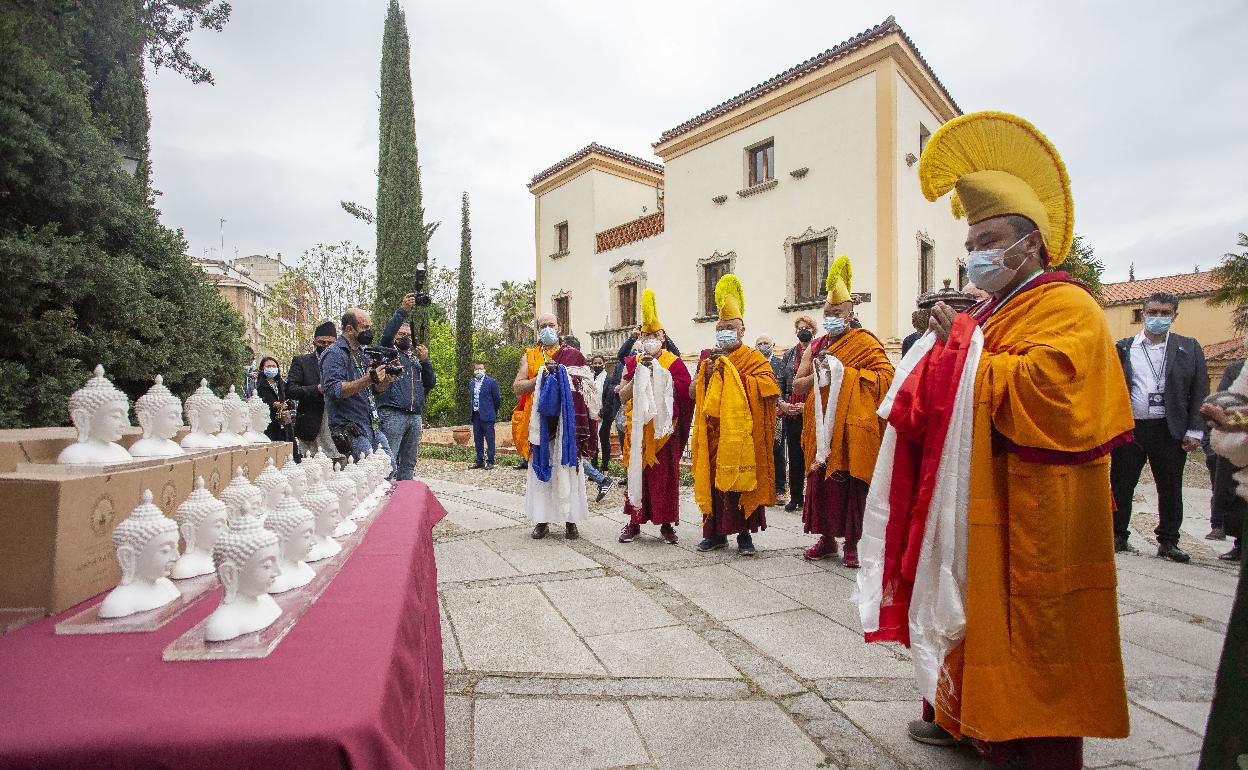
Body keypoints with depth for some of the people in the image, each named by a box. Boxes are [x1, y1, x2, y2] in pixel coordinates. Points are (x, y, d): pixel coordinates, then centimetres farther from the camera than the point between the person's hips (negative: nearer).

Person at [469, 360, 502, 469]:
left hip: (487, 415, -6)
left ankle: (490, 462, 2)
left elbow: (497, 399, -1)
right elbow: (472, 398, 17)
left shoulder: (491, 382, -6)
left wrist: (493, 412, 6)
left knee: (489, 439, -3)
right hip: (476, 415, 6)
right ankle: (480, 461, 19)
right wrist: (472, 412, 13)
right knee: (477, 439, 11)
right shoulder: (472, 383, 11)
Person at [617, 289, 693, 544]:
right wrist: (639, 375, -8)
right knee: (636, 471, 3)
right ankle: (634, 521, 13)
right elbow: (623, 396, 3)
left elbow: (680, 394, -9)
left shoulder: (673, 363, 3)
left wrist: (657, 372, -12)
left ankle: (666, 523, 11)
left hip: (664, 428, -2)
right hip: (638, 427, 2)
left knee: (665, 474, 1)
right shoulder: (632, 363, 10)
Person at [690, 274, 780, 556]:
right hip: (713, 433, 4)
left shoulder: (754, 358, 3)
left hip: (741, 433, -4)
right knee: (714, 479, 4)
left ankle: (744, 533, 9)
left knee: (741, 481, -2)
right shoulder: (708, 358, 16)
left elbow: (768, 385, -14)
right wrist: (706, 375, -7)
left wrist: (733, 374, -16)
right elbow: (693, 392, 12)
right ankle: (716, 531, 15)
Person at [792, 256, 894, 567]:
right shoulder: (815, 347, 15)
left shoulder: (864, 342, 0)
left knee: (851, 482, -3)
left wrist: (844, 372, -14)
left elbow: (885, 374, -11)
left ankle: (853, 542, 9)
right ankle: (826, 538, 18)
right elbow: (797, 385, 10)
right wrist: (819, 375, -9)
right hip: (821, 427, 5)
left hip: (851, 427, -5)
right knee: (821, 480, 6)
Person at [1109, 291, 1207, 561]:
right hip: (1130, 428, 0)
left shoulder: (1189, 348, 8)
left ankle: (1168, 541, 21)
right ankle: (1119, 536, 17)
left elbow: (1200, 392, 4)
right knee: (1120, 485, 4)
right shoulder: (1123, 348, 7)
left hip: (1170, 431, 1)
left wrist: (1195, 431, -3)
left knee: (1171, 489, 8)